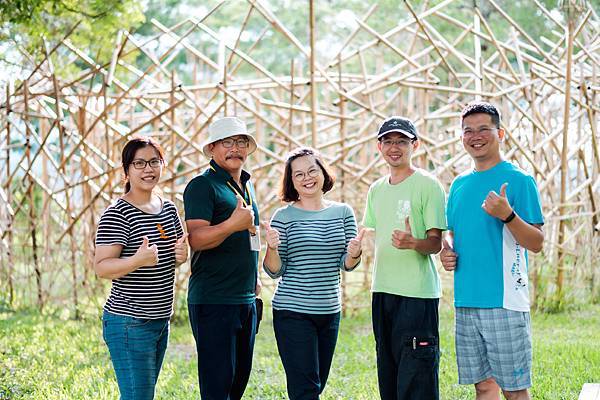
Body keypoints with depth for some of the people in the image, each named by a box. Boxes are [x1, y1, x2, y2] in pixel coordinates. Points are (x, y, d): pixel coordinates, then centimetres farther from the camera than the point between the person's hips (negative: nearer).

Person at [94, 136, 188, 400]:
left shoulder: (169, 209, 11)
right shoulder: (117, 214, -13)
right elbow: (101, 267, -18)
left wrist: (182, 255, 1)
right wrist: (138, 261, -35)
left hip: (160, 320, 8)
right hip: (129, 323, -8)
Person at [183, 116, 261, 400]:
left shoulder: (246, 185, 18)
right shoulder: (202, 185, -9)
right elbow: (196, 239, -20)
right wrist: (232, 224, -34)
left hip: (246, 300, 8)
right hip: (213, 301, -8)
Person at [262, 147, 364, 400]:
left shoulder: (343, 213, 7)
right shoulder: (284, 217, -3)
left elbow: (346, 265, 6)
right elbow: (274, 271, -3)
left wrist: (354, 254, -16)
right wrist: (272, 248, -23)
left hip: (330, 312, 4)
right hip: (293, 312, -4)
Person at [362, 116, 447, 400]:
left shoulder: (427, 185, -6)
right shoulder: (376, 189, 15)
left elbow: (435, 243, -9)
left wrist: (413, 243, -30)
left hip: (417, 292, -7)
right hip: (382, 290, 7)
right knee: (388, 377, 13)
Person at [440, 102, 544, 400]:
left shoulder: (518, 180, -4)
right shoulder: (459, 185, 14)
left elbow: (536, 244, -9)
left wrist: (507, 215, -25)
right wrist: (446, 252, 3)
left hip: (505, 302, -6)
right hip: (466, 302, 6)